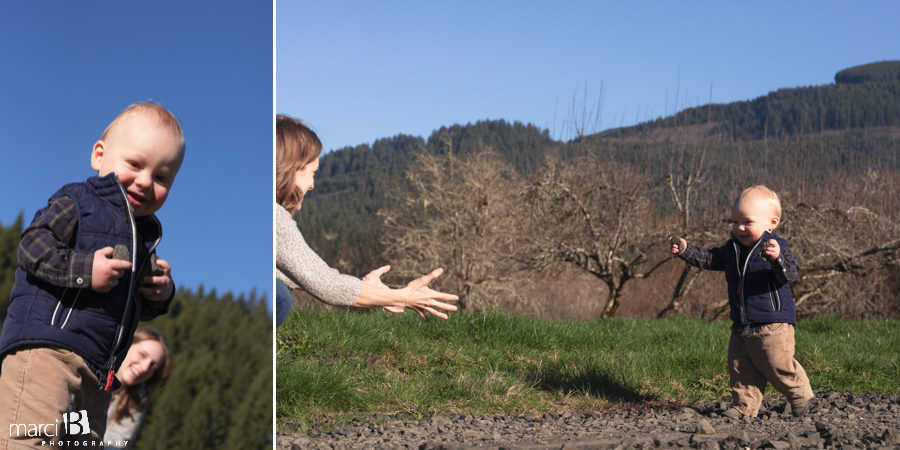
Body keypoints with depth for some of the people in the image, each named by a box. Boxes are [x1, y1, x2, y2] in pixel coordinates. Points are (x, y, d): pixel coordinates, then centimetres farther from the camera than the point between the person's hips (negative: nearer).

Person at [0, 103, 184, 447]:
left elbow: (140, 308, 31)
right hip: (45, 347, -8)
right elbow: (32, 245, -13)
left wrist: (160, 294, 9)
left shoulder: (145, 233, 23)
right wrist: (84, 270, -22)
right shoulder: (77, 203, 0)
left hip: (96, 372, 8)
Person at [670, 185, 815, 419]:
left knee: (778, 365, -4)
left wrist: (777, 258, -45)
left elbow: (792, 273, -25)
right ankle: (744, 406, 17)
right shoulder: (732, 248, 10)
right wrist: (686, 251, 5)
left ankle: (801, 396, 18)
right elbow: (710, 259, 18)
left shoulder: (777, 247, -11)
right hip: (741, 326, 7)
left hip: (773, 324, -7)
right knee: (740, 367, 8)